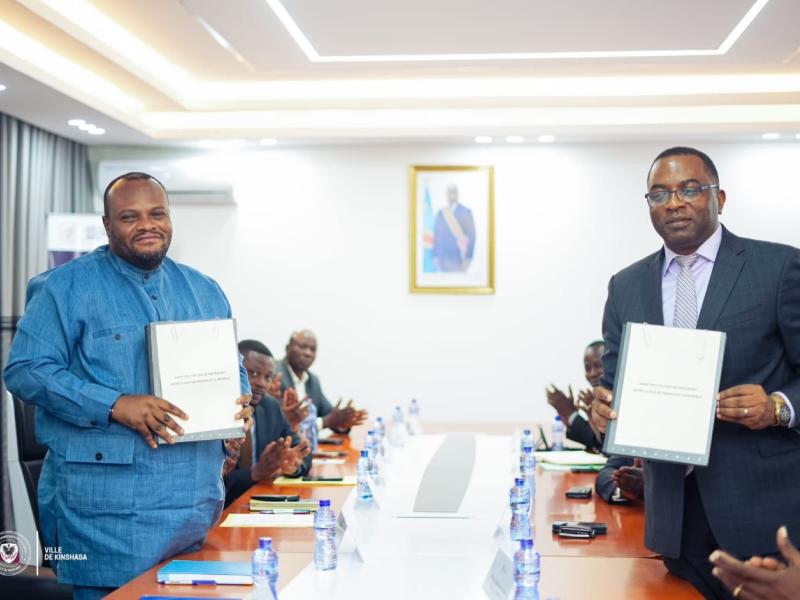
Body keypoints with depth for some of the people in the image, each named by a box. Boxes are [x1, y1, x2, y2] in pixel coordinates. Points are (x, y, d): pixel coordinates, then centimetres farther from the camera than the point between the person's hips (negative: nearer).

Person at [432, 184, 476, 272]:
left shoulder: (465, 212, -2)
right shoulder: (440, 213, 11)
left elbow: (471, 236, -4)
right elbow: (436, 235, 14)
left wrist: (468, 258, -10)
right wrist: (435, 256, 8)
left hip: (459, 257, -4)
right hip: (443, 257, 4)